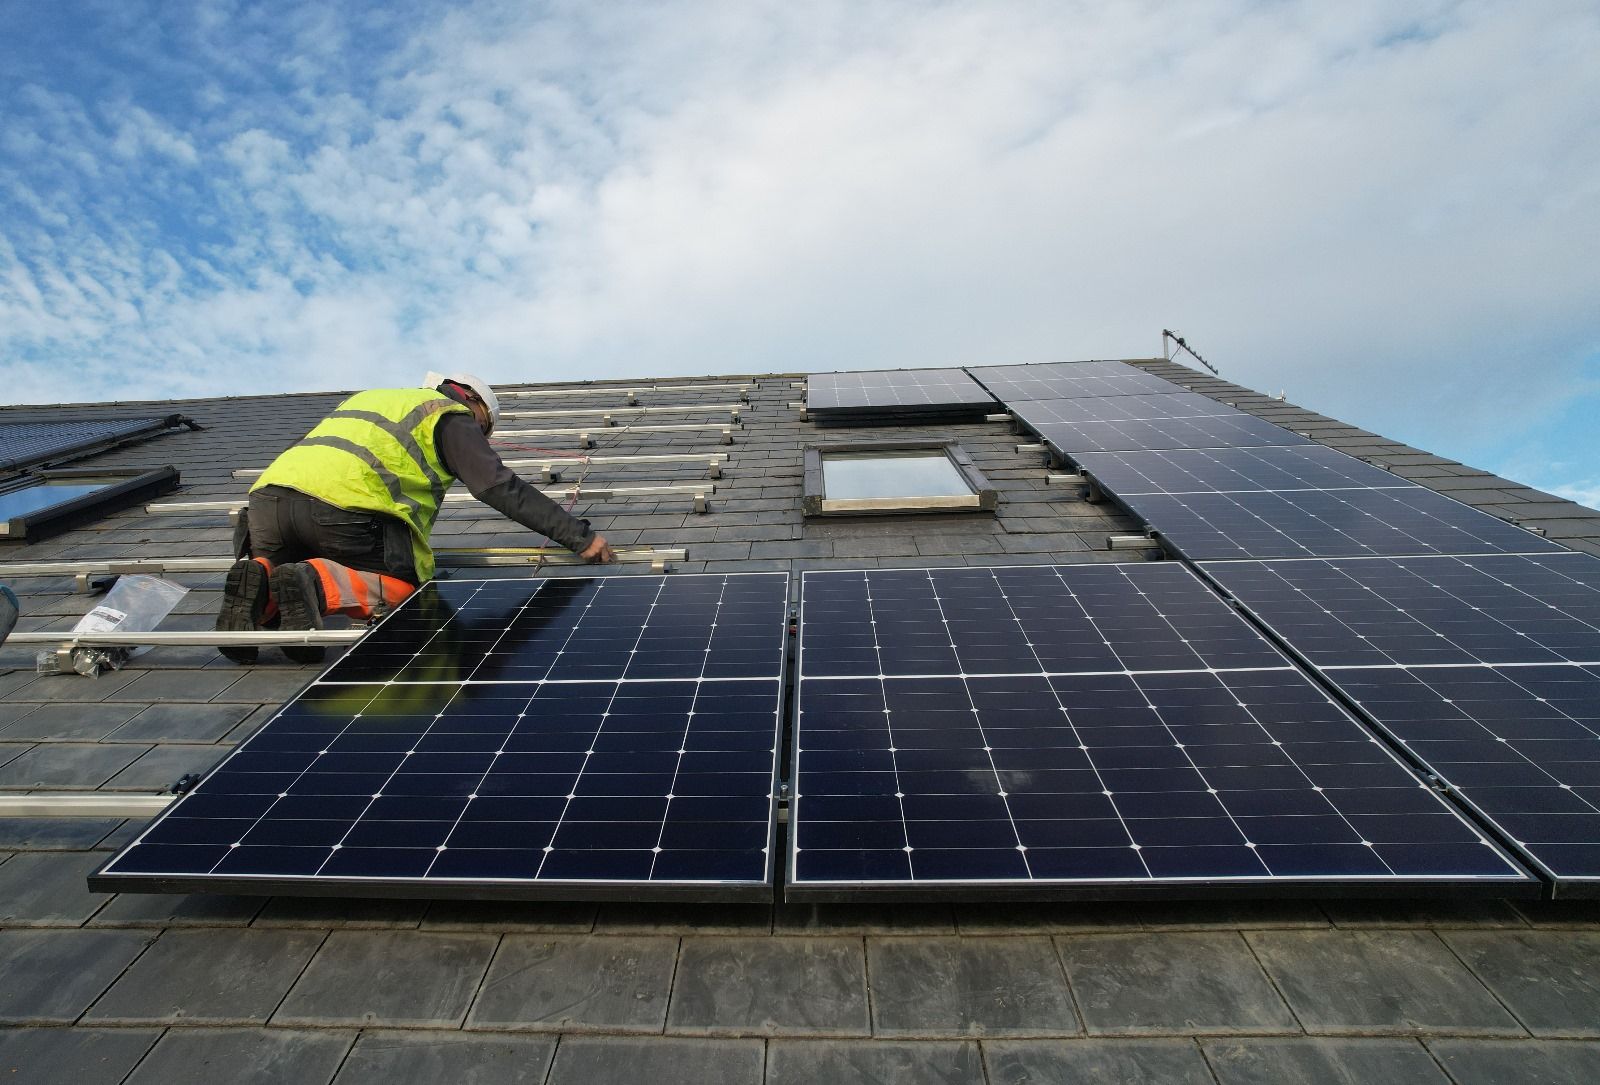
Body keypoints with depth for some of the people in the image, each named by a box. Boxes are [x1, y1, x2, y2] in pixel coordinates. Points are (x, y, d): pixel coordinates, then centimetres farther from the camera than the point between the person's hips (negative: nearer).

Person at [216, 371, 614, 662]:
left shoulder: (371, 397, 36)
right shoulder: (449, 414, 13)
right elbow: (499, 486, -1)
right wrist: (580, 538, -2)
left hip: (268, 493, 7)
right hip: (343, 504, -7)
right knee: (405, 587, 4)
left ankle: (257, 584, -7)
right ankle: (318, 583, -21)